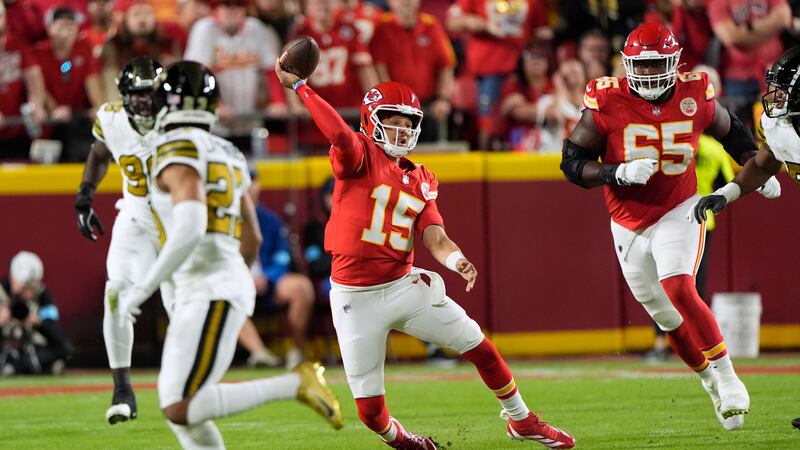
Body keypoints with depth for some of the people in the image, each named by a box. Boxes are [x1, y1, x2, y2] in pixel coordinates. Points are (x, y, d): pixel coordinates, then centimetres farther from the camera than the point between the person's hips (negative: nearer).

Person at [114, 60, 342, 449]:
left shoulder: (178, 150, -11)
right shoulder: (225, 156, 17)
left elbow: (190, 229, -25)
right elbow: (251, 240, 23)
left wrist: (142, 289, -19)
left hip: (210, 292, -9)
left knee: (181, 411, -14)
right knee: (175, 408, 9)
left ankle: (296, 383, -14)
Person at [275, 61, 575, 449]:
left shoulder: (421, 180, 9)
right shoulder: (360, 156, -7)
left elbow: (434, 238, -1)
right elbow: (340, 134, -31)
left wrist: (456, 261, -22)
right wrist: (298, 86, -33)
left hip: (405, 286, 5)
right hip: (356, 298, -5)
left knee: (482, 350, 6)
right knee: (370, 410, -1)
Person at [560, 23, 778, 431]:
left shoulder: (694, 96, -8)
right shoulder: (607, 102, -13)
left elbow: (730, 131, 14)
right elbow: (572, 163, -12)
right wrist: (620, 173, -27)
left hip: (678, 213, -2)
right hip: (629, 225, 2)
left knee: (678, 289, -26)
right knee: (668, 318, 10)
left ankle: (726, 375, -18)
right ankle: (710, 381, 31)